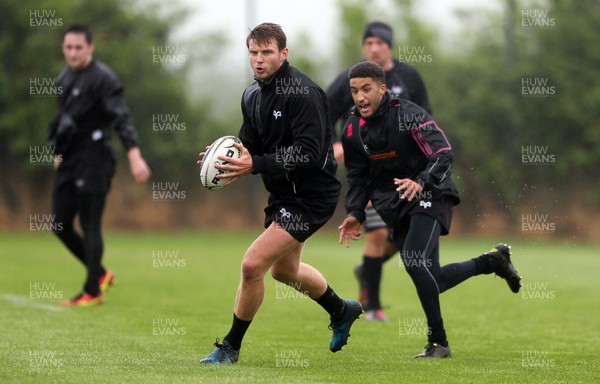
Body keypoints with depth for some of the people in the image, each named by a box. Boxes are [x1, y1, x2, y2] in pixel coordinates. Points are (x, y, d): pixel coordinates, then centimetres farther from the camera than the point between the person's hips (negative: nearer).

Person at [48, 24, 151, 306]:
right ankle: (101, 273, 22)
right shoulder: (64, 79, 14)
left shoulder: (102, 78, -11)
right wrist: (58, 153, 23)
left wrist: (134, 156, -30)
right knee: (60, 225, 7)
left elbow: (122, 119, -20)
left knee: (90, 225, -5)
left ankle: (92, 291, 3)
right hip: (69, 161, 8)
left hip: (93, 159, -8)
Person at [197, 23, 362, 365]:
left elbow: (310, 154, -29)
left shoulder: (303, 93, -23)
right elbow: (251, 145, 12)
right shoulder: (252, 95, 3)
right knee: (284, 270, 28)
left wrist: (255, 165, -34)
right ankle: (342, 311, 53)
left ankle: (231, 347, 0)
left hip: (311, 196, -10)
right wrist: (232, 158, -11)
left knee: (253, 264, -18)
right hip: (283, 193, 10)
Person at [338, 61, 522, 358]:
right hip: (395, 206, 7)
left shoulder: (408, 114, -16)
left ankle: (438, 342, -16)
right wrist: (355, 213, 2)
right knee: (430, 280, 2)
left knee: (415, 262, -27)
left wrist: (420, 182, -39)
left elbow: (443, 154, -22)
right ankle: (493, 260, 28)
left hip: (429, 195, -7)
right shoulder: (352, 130, 3)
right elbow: (357, 175, 16)